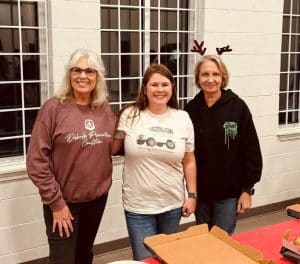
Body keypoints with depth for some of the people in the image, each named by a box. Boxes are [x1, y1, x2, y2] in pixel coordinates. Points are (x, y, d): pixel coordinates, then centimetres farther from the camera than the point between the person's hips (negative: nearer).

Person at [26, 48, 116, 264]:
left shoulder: (105, 109, 1)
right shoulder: (54, 108, -13)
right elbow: (36, 161, -14)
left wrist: (103, 182, 3)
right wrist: (55, 202, -14)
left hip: (97, 197, 4)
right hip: (63, 201, -4)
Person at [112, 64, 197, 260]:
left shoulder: (183, 118, 0)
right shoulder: (130, 115, -7)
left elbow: (189, 161, 5)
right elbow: (111, 148, 5)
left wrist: (192, 195, 3)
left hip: (173, 203, 2)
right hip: (138, 205, -2)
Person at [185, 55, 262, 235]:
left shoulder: (237, 107, -10)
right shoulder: (191, 109, -3)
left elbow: (251, 151, -6)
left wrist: (247, 189, -7)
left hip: (230, 192, -3)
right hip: (200, 191, 3)